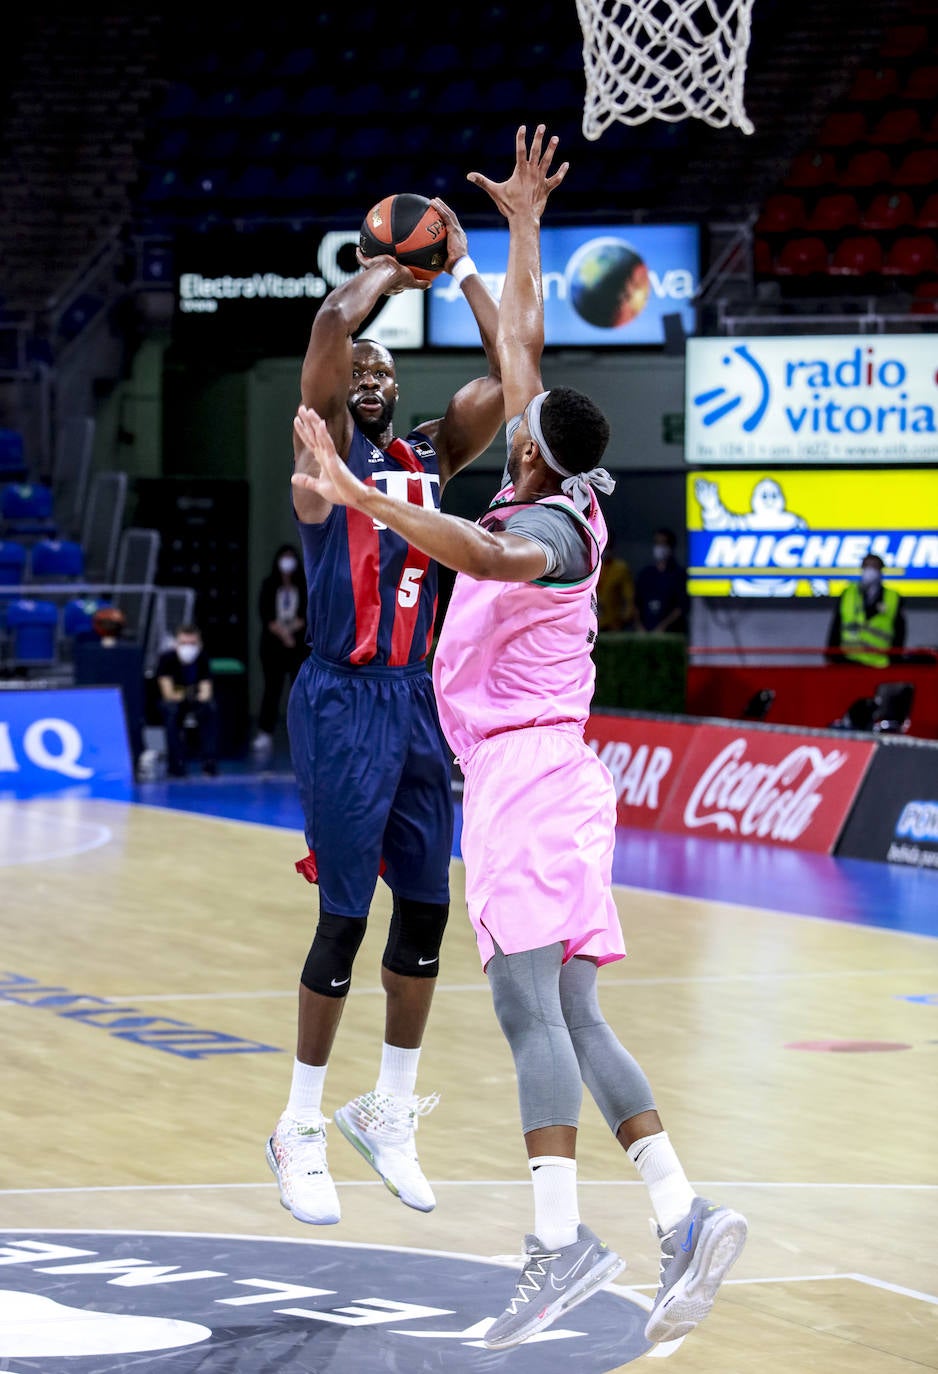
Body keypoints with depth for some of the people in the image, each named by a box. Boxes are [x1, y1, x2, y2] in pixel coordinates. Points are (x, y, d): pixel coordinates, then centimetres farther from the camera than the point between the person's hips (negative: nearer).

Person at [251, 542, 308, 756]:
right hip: (273, 644, 1)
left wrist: (292, 628, -16)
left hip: (299, 645, 0)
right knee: (272, 688, 0)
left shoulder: (305, 586, 2)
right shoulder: (269, 585, 4)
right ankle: (265, 734, 1)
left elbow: (309, 614, -3)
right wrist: (281, 632, -13)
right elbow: (265, 614, -2)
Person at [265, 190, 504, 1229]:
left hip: (413, 698, 6)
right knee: (345, 918, -6)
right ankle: (301, 1131, 5)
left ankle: (388, 1113, 22)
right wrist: (390, 268, -4)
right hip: (341, 703, -6)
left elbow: (512, 369, 5)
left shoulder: (432, 454, 13)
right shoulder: (325, 447, -5)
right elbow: (333, 323, -20)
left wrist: (460, 264, 5)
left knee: (426, 910, 8)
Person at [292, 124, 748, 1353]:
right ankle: (684, 1217, 0)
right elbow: (519, 344, 25)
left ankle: (561, 1237, -27)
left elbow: (489, 556, -38)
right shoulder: (554, 497, 13)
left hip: (526, 767, -10)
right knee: (571, 1019, 6)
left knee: (529, 1003, -18)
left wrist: (364, 500, -47)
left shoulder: (548, 525, -12)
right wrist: (523, 226, 31)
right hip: (545, 776, 10)